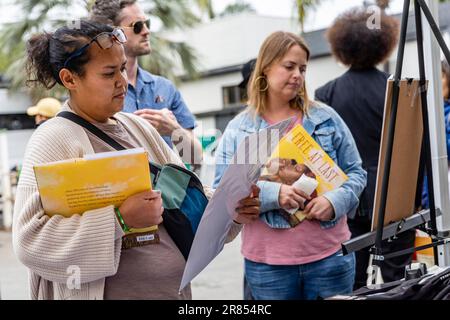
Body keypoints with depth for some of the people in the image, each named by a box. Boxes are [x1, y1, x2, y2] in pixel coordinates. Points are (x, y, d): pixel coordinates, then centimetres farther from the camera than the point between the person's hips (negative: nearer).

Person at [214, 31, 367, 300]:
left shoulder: (326, 118, 5)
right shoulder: (238, 129, 2)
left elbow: (356, 172, 8)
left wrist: (335, 200, -12)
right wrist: (273, 194, -19)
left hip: (330, 254, 1)